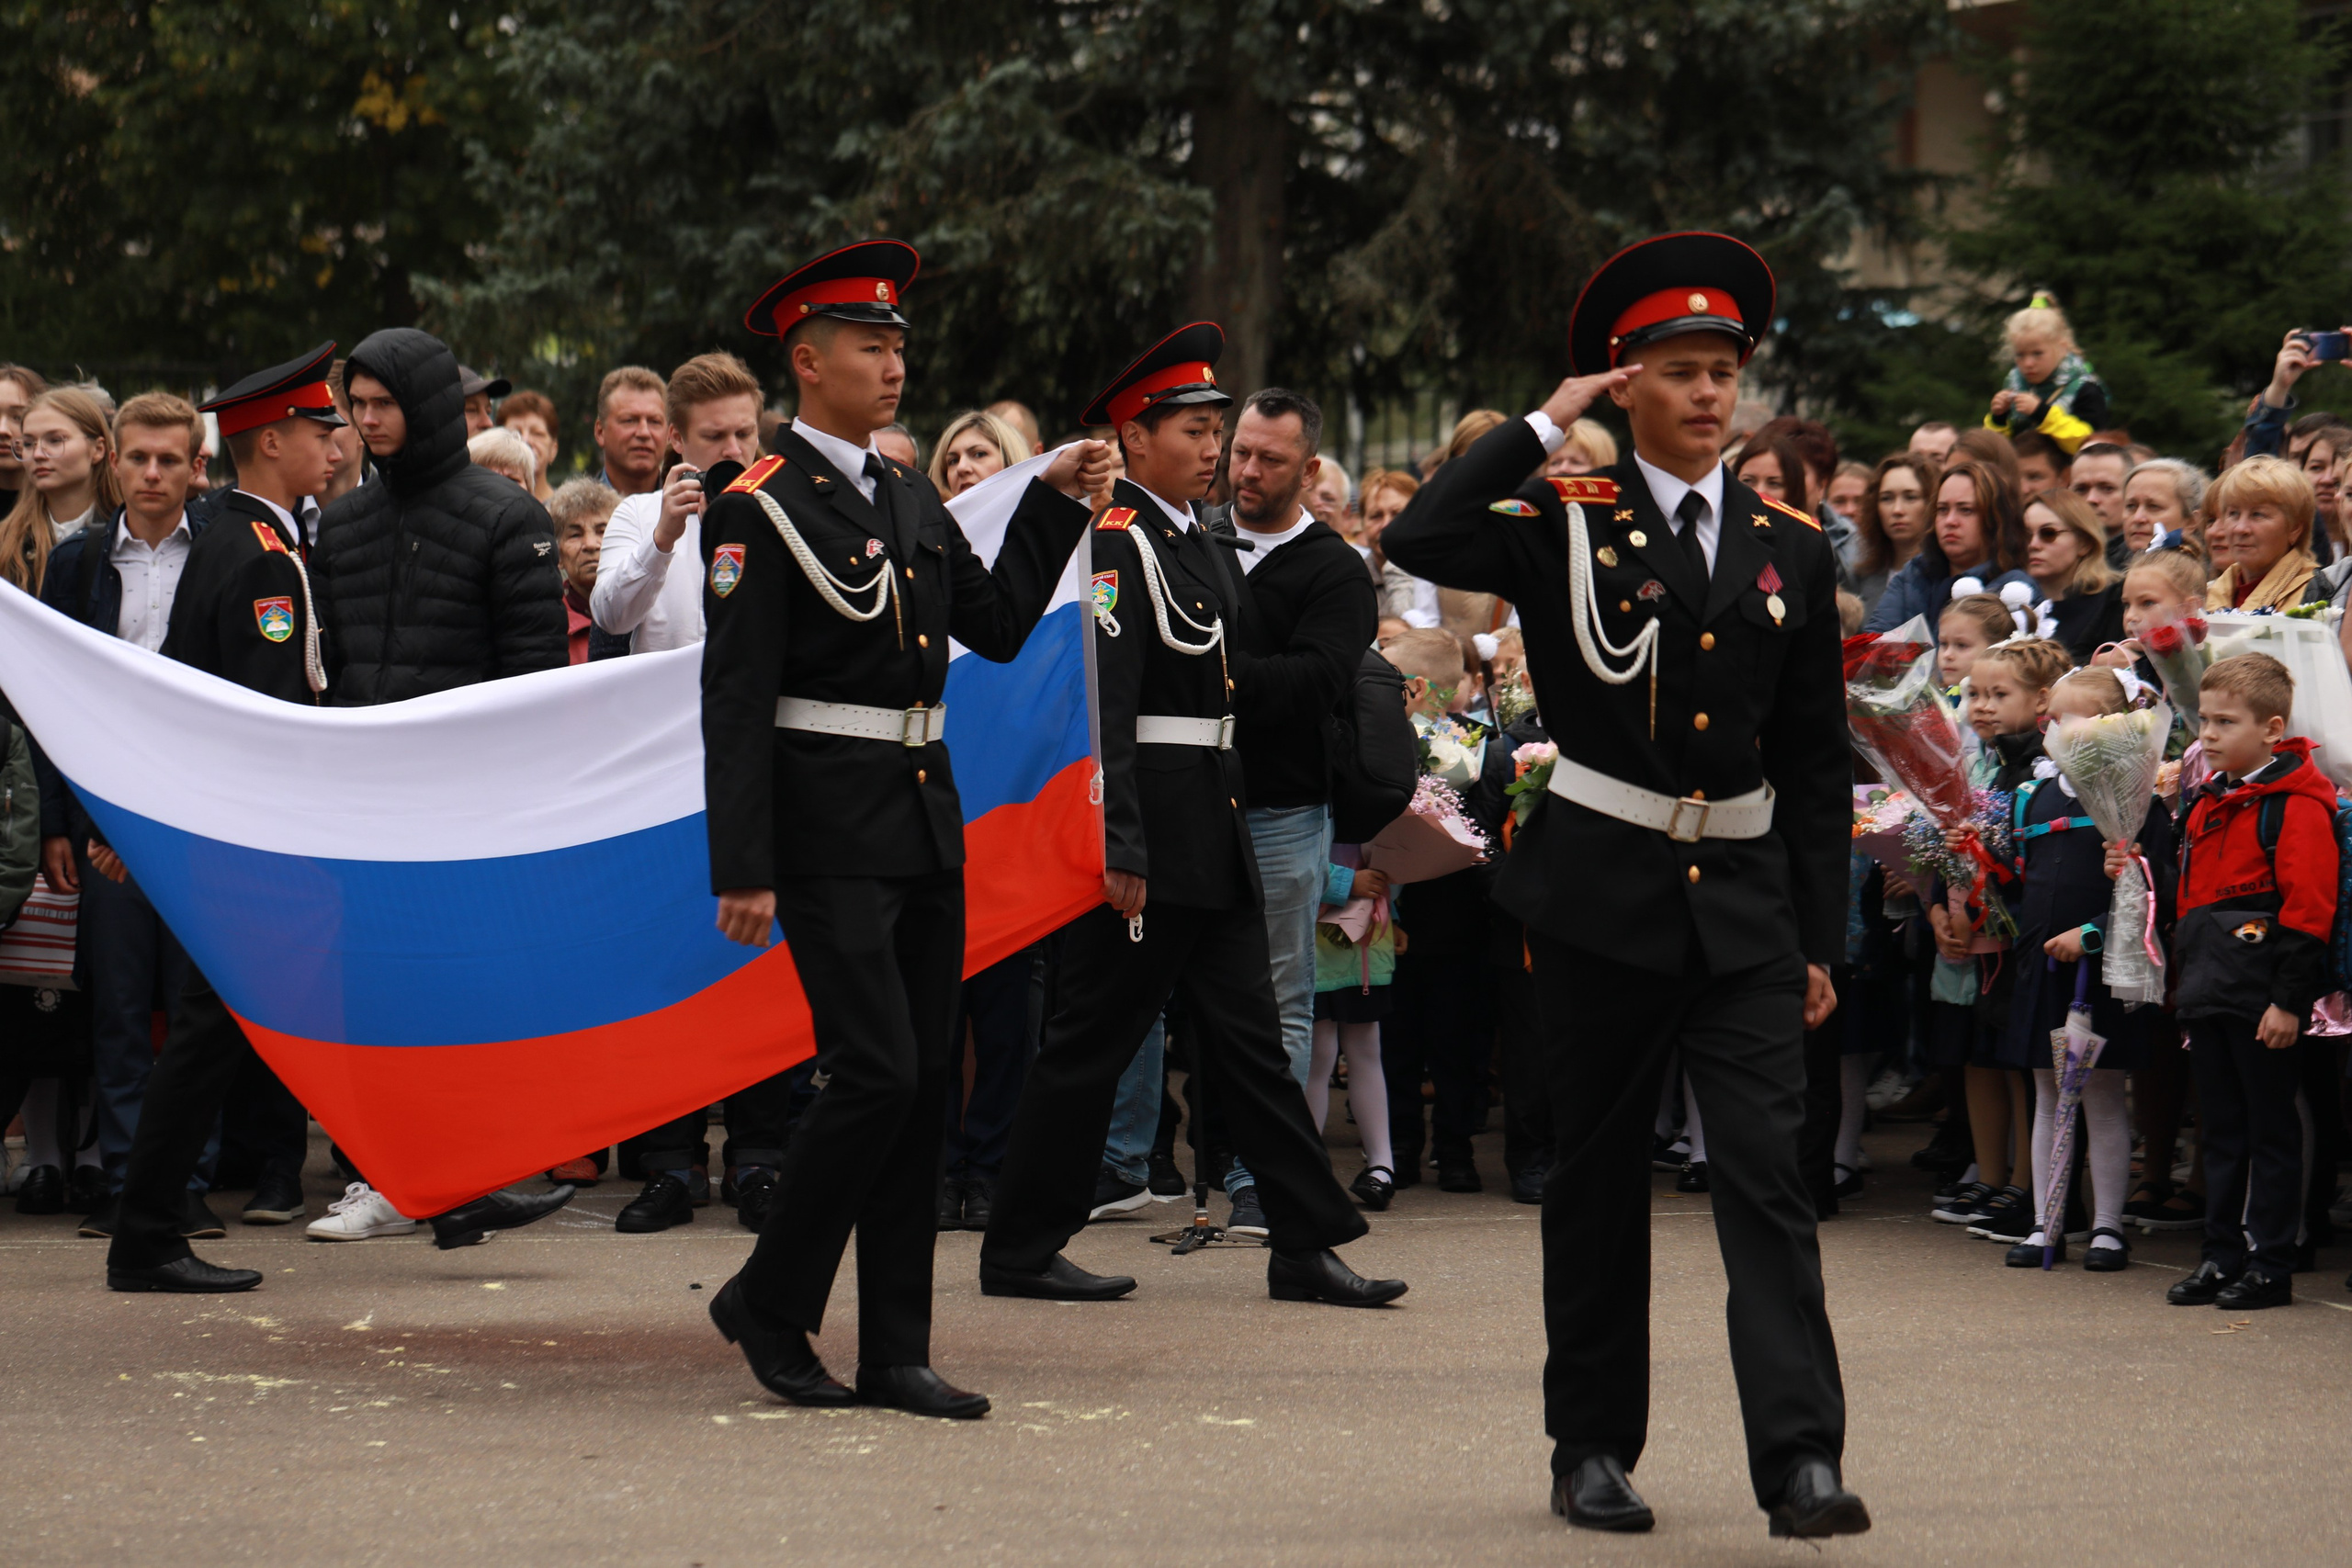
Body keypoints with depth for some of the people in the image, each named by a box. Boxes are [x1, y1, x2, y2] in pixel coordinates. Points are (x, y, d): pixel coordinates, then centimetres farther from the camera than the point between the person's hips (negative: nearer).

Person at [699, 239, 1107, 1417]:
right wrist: (742, 869, -17)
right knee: (875, 1072, -13)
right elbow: (734, 699, -12)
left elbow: (996, 626, 16)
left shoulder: (910, 498, 15)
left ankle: (896, 1354, 11)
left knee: (921, 1086, 7)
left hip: (927, 823, 8)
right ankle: (768, 1301, 5)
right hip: (829, 831, -8)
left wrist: (1054, 504, 9)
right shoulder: (761, 505, -8)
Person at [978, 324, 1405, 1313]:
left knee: (1248, 1036, 8)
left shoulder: (1201, 549, 16)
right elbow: (1105, 703, -19)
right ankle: (1019, 1251, 7)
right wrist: (1120, 848, -24)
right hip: (1152, 831, -9)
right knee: (1092, 1037, -2)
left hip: (1216, 828, 9)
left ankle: (1306, 1246, 9)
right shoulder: (1117, 544, -12)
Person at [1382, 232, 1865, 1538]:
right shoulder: (1566, 523, -1)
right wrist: (1544, 426, -13)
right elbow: (1422, 544, -20)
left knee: (1768, 1173, -8)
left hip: (1744, 902, 2)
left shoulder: (1793, 549, 8)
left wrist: (1820, 936, 7)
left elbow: (1817, 761, 11)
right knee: (1599, 1180, 8)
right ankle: (1595, 1451, 19)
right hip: (1603, 895, -2)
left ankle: (1801, 1458, -12)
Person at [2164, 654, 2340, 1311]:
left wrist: (2289, 998, -18)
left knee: (2270, 1128, 0)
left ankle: (2269, 1264, 4)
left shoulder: (2297, 806, -12)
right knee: (2221, 1128, 13)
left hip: (2260, 994, -9)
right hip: (2209, 987, 9)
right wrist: (2185, 977, 20)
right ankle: (2222, 1255, 19)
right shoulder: (2207, 801, 15)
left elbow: (2307, 909, -16)